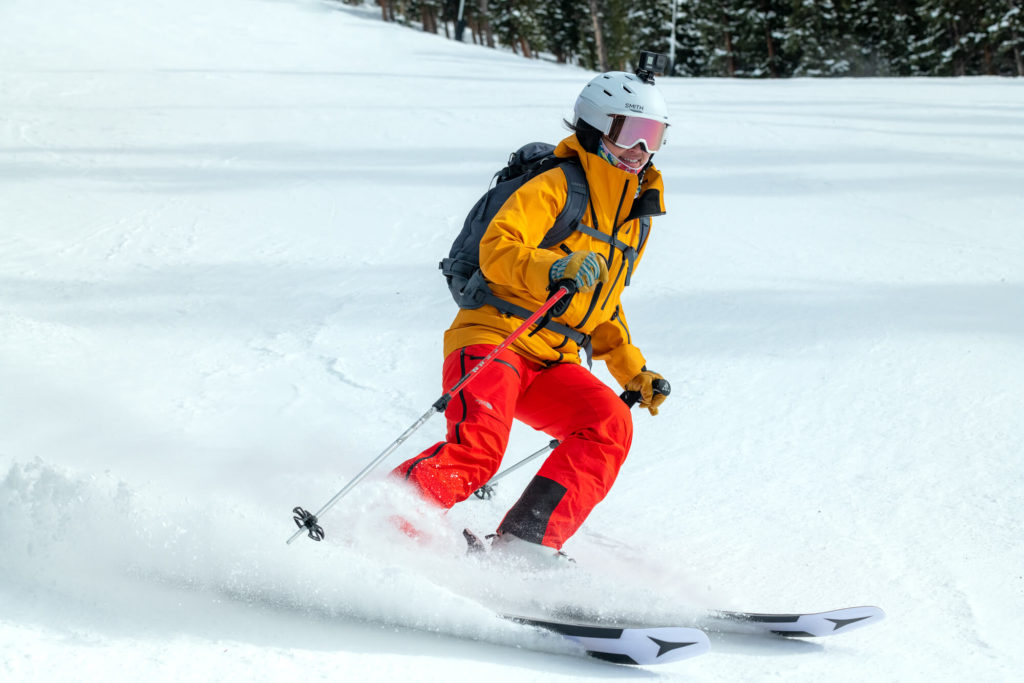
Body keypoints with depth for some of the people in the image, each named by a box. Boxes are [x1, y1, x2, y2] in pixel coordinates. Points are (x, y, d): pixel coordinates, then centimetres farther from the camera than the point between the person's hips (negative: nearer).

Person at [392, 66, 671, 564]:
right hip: (493, 337, -7)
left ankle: (526, 542, -23)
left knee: (610, 426, -19)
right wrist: (552, 269, -34)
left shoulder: (635, 214, 23)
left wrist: (634, 372, 21)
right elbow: (496, 250, -16)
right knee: (476, 449, -29)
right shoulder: (556, 186, -3)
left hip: (553, 364, 7)